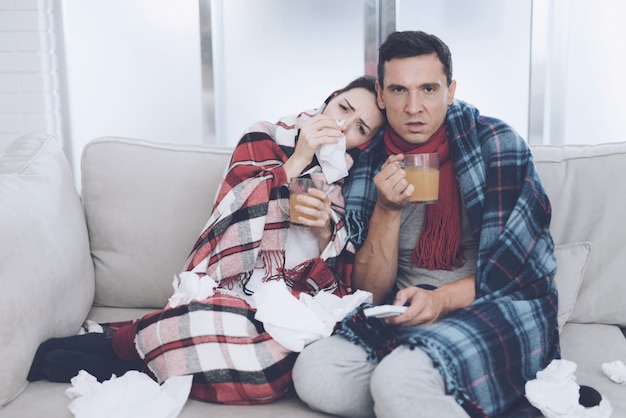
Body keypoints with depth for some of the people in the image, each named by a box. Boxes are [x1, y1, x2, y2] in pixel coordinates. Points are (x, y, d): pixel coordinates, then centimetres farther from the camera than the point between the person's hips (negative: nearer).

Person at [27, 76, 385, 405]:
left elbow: (339, 282, 10)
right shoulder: (266, 141, 9)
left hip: (290, 306, 2)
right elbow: (235, 215, -7)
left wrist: (324, 231, -9)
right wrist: (295, 162, -10)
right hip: (231, 291, -2)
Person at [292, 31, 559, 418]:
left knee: (400, 378, -35)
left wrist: (443, 299, -18)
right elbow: (370, 293, 3)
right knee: (314, 372, -23)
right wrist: (387, 209, -12)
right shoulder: (369, 169, 4)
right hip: (404, 317, 5)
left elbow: (524, 264, -4)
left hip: (502, 310, -4)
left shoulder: (497, 144, -3)